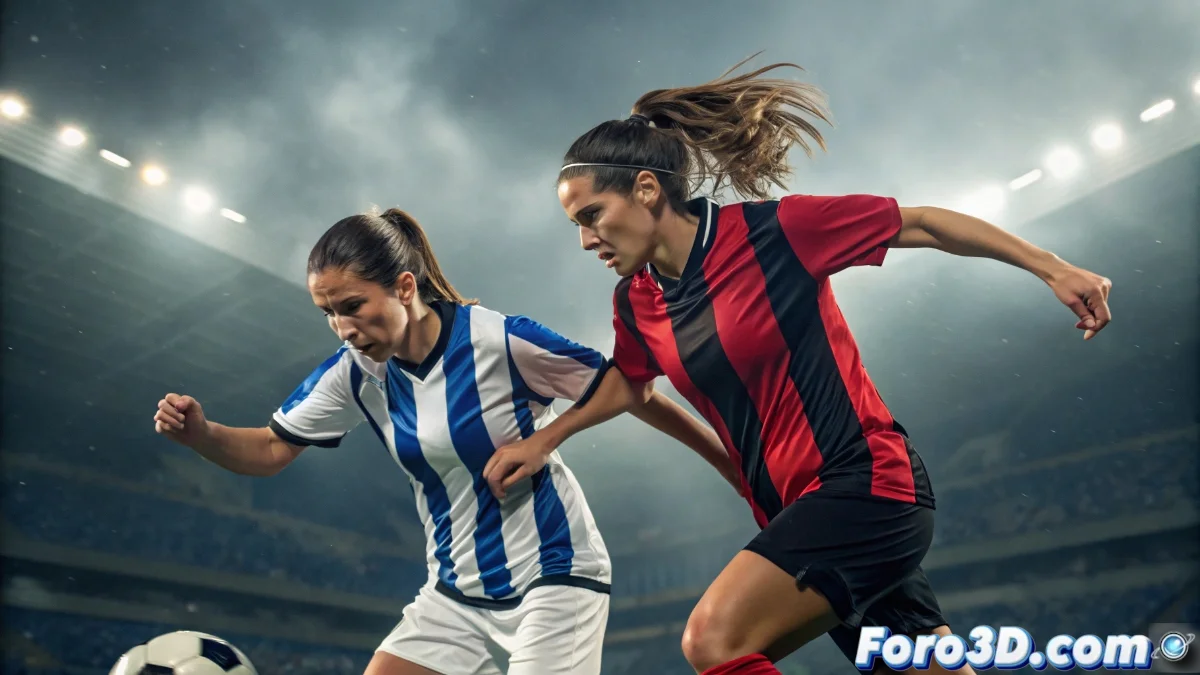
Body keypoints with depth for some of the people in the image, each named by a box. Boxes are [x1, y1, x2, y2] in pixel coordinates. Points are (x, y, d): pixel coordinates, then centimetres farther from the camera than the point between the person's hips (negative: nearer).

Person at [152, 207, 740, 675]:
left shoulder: (501, 340, -21)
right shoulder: (355, 372, -6)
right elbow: (269, 450, 4)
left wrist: (728, 460, -7)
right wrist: (200, 433, -17)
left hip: (553, 579, -5)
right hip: (456, 593, 6)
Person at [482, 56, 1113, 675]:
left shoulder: (772, 229, -14)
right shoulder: (634, 305, 4)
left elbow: (922, 225, -5)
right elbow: (628, 384, 25)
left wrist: (1053, 268, -1)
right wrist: (542, 439, 16)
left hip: (868, 481, -6)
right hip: (796, 512, 7)